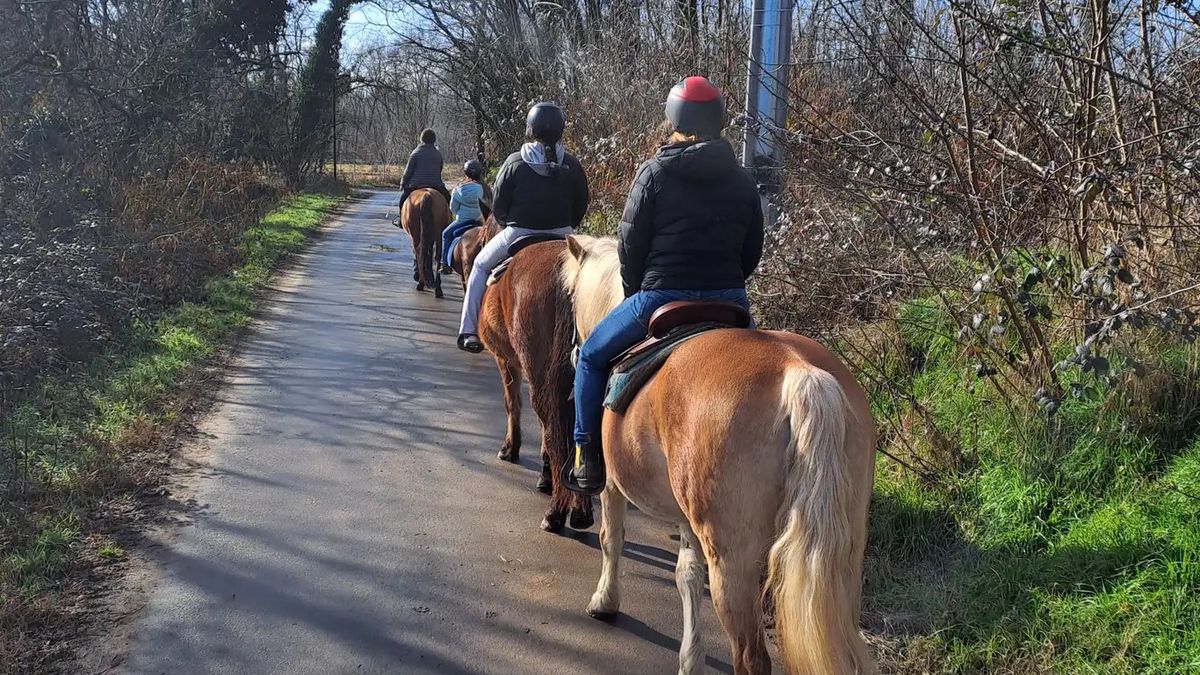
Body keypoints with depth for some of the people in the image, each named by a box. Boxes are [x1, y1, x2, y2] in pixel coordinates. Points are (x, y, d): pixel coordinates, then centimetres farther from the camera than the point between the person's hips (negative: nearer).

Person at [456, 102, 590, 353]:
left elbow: (498, 207, -4)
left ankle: (469, 331, 18)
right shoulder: (572, 165, -2)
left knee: (481, 265, 22)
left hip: (519, 233, -2)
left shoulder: (515, 162, -9)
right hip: (562, 235, 2)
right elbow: (581, 207, 5)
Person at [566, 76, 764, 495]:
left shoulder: (655, 173, -4)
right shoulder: (742, 181, 8)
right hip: (729, 300, 4)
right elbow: (752, 254, 12)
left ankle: (588, 461, 15)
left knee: (592, 356, 18)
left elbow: (630, 245, -2)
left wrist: (636, 294, 13)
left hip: (661, 297, -4)